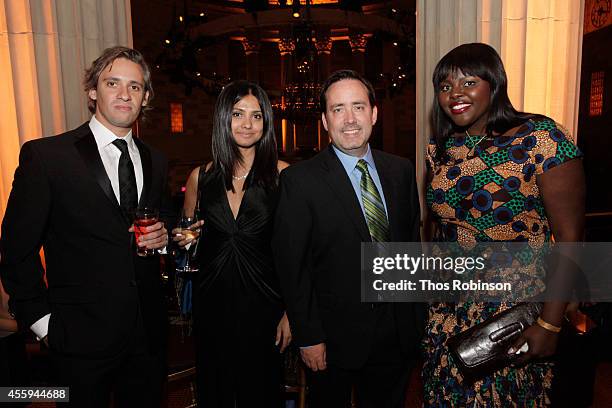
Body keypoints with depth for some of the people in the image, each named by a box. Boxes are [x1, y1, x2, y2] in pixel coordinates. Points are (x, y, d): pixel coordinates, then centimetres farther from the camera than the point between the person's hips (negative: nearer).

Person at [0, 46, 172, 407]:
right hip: (82, 334, -4)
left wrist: (163, 237, -3)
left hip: (149, 332, 5)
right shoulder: (44, 155, -8)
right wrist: (41, 320, -6)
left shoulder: (155, 161, 7)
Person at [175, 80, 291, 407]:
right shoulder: (200, 177, 1)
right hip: (211, 303, 3)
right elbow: (185, 241, 16)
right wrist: (184, 241, -6)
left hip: (263, 303, -2)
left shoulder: (281, 174, -8)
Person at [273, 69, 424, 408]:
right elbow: (291, 266, -12)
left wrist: (418, 316, 8)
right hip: (334, 338, -4)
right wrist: (308, 338, -11)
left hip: (398, 333, 4)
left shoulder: (401, 170, 2)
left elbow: (412, 242, 8)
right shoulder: (300, 179, -13)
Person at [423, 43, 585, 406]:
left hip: (515, 314, -5)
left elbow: (569, 237, -14)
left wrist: (550, 324, -17)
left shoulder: (542, 138, -14)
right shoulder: (440, 150, 2)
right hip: (448, 313, 5)